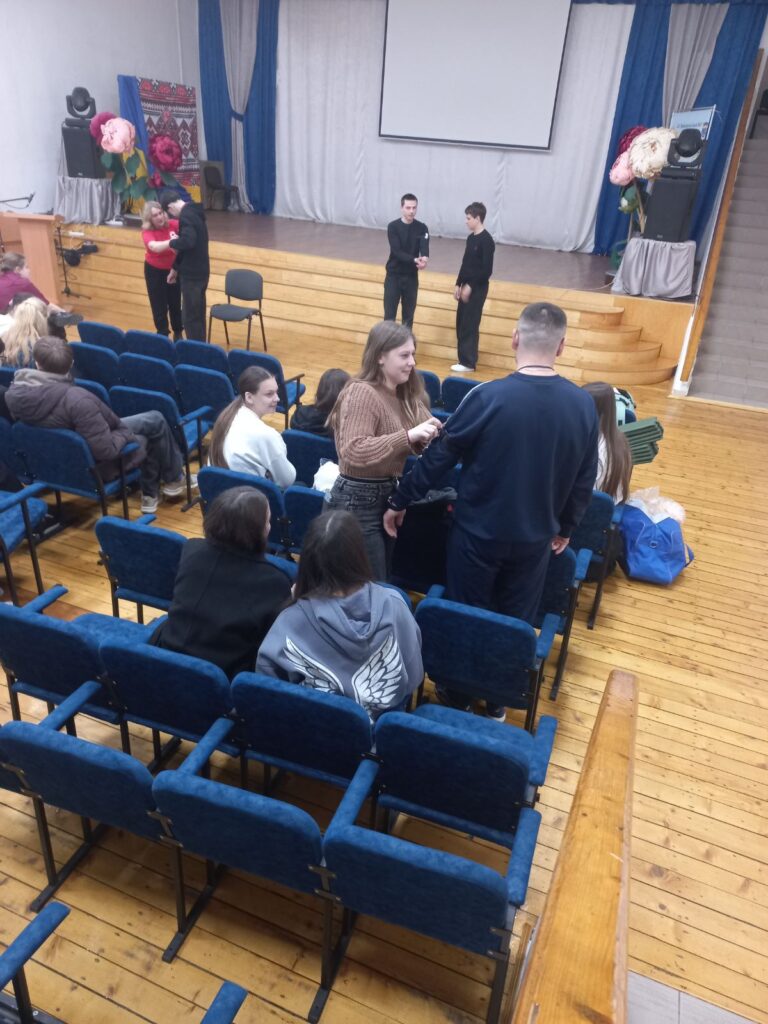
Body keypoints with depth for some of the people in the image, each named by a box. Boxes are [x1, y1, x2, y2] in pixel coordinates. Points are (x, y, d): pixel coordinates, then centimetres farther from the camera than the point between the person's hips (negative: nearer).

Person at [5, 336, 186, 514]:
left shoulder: (13, 393, -14)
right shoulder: (77, 399, -37)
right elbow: (106, 449, -32)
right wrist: (127, 433, -11)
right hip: (90, 466, -7)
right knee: (155, 421, 9)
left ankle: (150, 494, 30)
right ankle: (174, 479, 29)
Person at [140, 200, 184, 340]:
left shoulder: (172, 224, -16)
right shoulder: (147, 232, -24)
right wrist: (170, 242, -61)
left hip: (173, 269, 2)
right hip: (154, 270, -2)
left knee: (175, 303, 12)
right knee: (159, 305, 5)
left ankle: (178, 333, 30)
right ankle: (162, 335, 22)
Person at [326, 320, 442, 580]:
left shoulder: (403, 394, 8)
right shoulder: (361, 393, -18)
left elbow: (408, 445, 14)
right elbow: (353, 453, -30)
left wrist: (428, 437, -7)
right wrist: (408, 435, -35)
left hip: (390, 495, 8)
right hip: (359, 500, -8)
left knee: (388, 580, 17)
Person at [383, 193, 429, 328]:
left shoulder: (422, 228, 0)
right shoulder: (393, 227, -8)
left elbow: (424, 248, -15)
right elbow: (397, 252, -18)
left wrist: (425, 258, -39)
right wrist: (415, 260, -33)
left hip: (411, 277, 3)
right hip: (394, 275, -3)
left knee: (408, 315, 9)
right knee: (389, 314, -2)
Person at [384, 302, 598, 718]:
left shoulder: (488, 396, -20)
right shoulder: (583, 405, -8)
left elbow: (439, 457, -12)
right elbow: (584, 480, 2)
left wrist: (399, 502, 2)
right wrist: (565, 526, 19)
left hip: (478, 530, -3)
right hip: (536, 536, 3)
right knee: (515, 622, 20)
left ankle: (457, 697, 34)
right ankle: (499, 701, 37)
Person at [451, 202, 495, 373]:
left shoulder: (486, 241, -14)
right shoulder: (471, 238, 11)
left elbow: (487, 270, -18)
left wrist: (470, 287, -18)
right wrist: (458, 284, 10)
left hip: (477, 289, -8)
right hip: (466, 287, 8)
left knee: (470, 326, -5)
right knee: (461, 324, 11)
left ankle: (468, 362, 2)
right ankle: (464, 358, 20)